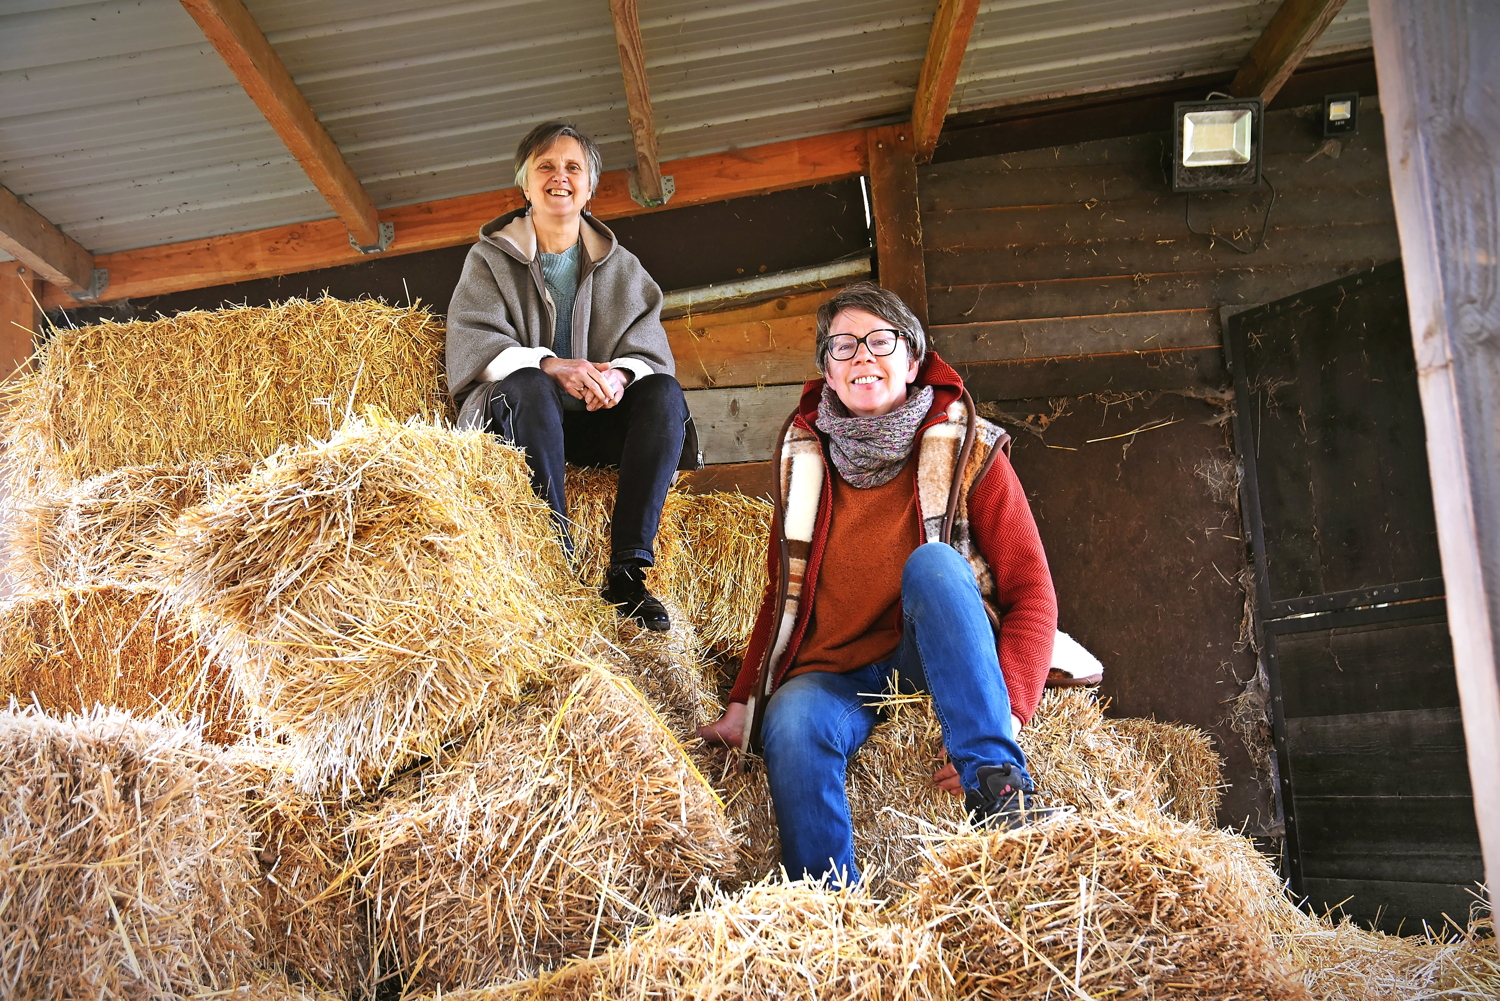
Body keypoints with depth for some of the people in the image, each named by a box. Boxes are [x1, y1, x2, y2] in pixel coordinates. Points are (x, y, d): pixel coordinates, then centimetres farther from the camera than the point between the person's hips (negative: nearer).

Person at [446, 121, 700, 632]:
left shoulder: (621, 266, 16)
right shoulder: (490, 258, 8)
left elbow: (650, 352, 3)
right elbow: (471, 346, -8)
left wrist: (619, 374, -23)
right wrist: (550, 365, -27)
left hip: (595, 419, 3)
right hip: (518, 418, -2)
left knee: (665, 393, -25)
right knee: (529, 386, -35)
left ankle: (627, 569, -32)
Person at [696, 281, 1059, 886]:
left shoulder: (967, 450, -2)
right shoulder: (804, 456, 8)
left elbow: (1032, 594, -7)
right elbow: (783, 594, 15)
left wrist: (1007, 714, -23)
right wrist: (741, 704, 2)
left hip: (937, 665, -2)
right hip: (835, 672, 2)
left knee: (932, 562, -30)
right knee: (791, 723, -31)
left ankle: (997, 786, -31)